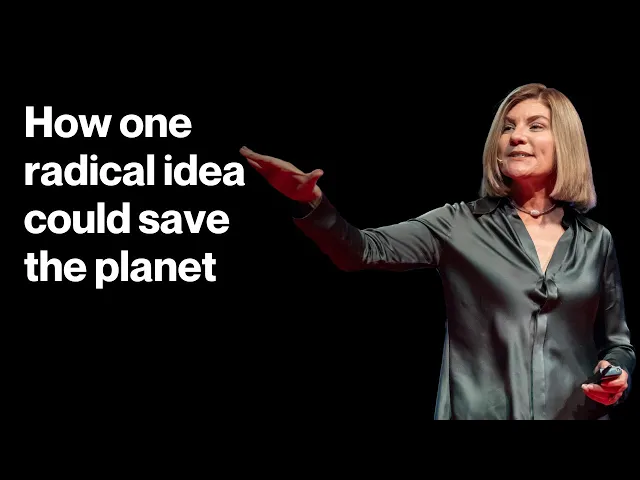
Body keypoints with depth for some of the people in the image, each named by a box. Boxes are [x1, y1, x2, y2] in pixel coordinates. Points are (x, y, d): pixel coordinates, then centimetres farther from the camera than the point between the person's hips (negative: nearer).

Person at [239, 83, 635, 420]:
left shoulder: (596, 241, 6)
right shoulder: (460, 225, 0)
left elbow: (617, 343, 13)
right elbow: (364, 250, -12)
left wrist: (617, 376, -9)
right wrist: (312, 202, -30)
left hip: (577, 414, 2)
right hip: (478, 412, -1)